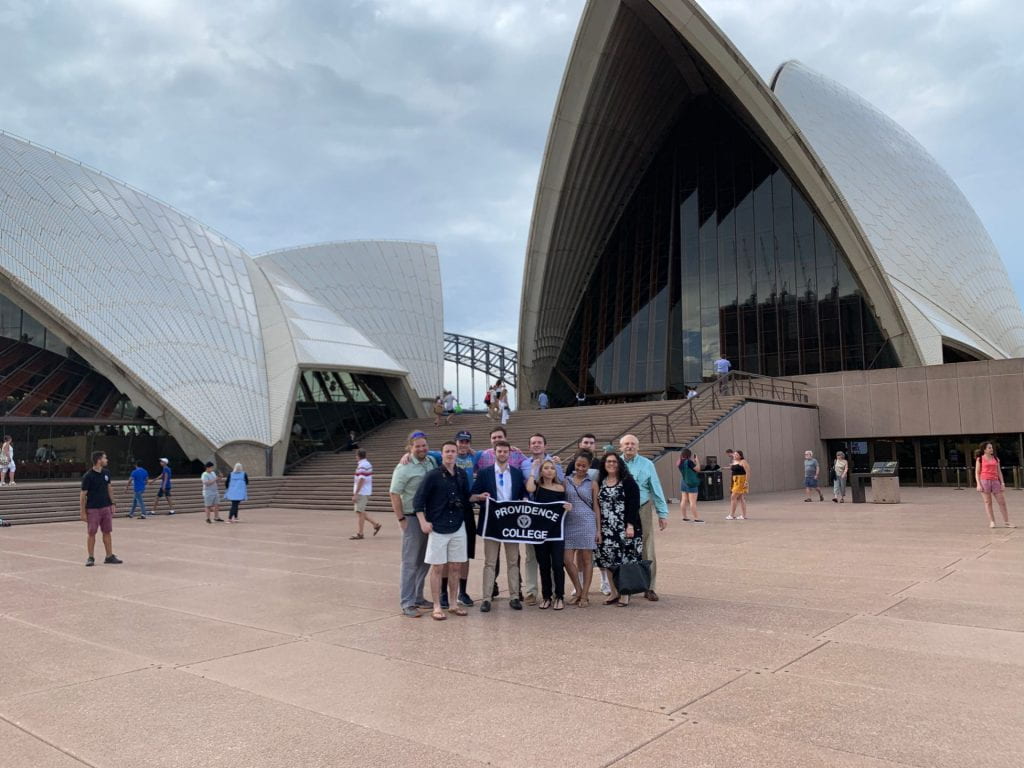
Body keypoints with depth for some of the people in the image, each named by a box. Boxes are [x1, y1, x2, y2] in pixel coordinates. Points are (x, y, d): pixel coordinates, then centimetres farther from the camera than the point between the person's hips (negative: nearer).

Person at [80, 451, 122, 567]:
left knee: (107, 532, 8)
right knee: (92, 533, 2)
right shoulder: (88, 476, -13)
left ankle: (109, 556, 14)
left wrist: (112, 504, 12)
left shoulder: (106, 473, 4)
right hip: (93, 509, -5)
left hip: (106, 507, 5)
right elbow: (83, 494, -10)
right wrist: (82, 512, -11)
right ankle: (91, 558, 13)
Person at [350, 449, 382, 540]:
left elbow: (361, 480, -22)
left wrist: (355, 494, -21)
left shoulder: (362, 465, -17)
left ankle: (359, 533, 4)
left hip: (361, 493, -10)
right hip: (365, 492, 10)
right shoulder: (368, 464, 14)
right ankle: (376, 524, 17)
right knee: (360, 512, 15)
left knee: (359, 512, -2)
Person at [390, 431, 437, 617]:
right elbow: (394, 494, -12)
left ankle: (418, 597, 26)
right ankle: (407, 604, 5)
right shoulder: (404, 468, -11)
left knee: (424, 561, 14)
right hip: (412, 518, -6)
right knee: (411, 562, -1)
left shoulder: (432, 462, 5)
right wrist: (401, 519, -13)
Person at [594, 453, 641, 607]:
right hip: (606, 529, 5)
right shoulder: (600, 482, 10)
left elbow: (634, 504, -9)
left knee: (625, 560, -3)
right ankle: (614, 592, 18)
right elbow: (598, 506, 11)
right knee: (607, 560, 5)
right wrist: (598, 529, 8)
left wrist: (630, 525, -15)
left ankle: (625, 594, 9)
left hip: (625, 529, -4)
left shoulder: (628, 482, -4)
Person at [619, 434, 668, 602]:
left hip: (642, 511, 0)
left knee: (647, 551, 1)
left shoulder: (647, 464, 3)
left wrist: (663, 514, 2)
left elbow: (656, 490, 4)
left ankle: (649, 588, 11)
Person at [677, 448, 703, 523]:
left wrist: (693, 461, 10)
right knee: (693, 501, -6)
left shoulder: (680, 462, 4)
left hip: (683, 483, 8)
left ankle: (684, 517, 14)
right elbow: (697, 468, -12)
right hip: (691, 483, -8)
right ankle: (696, 518, -4)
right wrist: (697, 460, -1)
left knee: (684, 500, 10)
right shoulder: (689, 462, -18)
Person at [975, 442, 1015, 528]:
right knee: (988, 502, -1)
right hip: (984, 481, -3)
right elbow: (977, 472, 1)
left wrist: (1002, 483, 5)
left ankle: (1006, 522, 9)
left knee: (1002, 502, 2)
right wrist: (978, 484, -9)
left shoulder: (996, 459, 13)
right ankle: (992, 522, 3)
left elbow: (999, 472, 13)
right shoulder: (980, 459, 3)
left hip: (995, 481, 3)